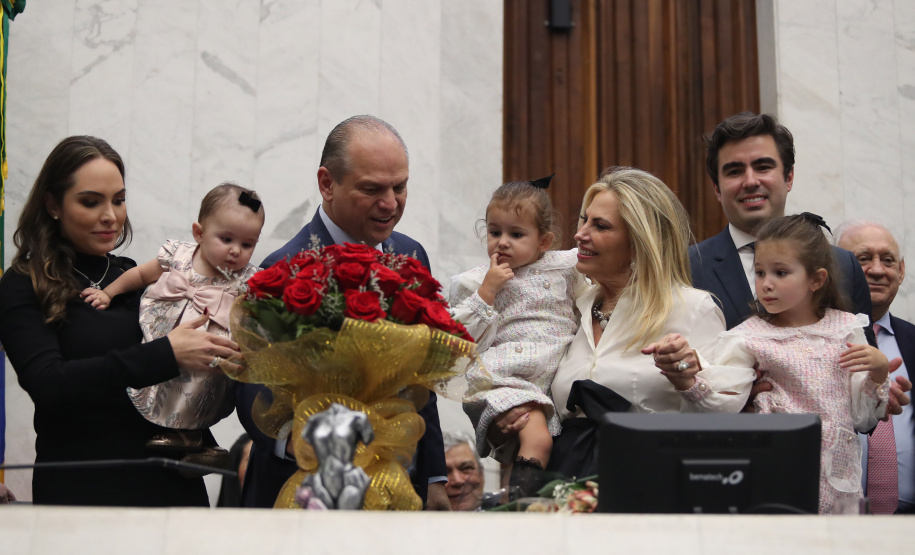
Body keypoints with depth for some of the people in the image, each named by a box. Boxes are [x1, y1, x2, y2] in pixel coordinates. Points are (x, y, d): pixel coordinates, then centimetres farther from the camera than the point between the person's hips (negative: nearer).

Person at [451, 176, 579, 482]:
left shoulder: (563, 266, 15)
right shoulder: (474, 283, 7)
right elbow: (466, 341, -1)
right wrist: (487, 291, -8)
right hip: (512, 381, -5)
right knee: (537, 439, -29)